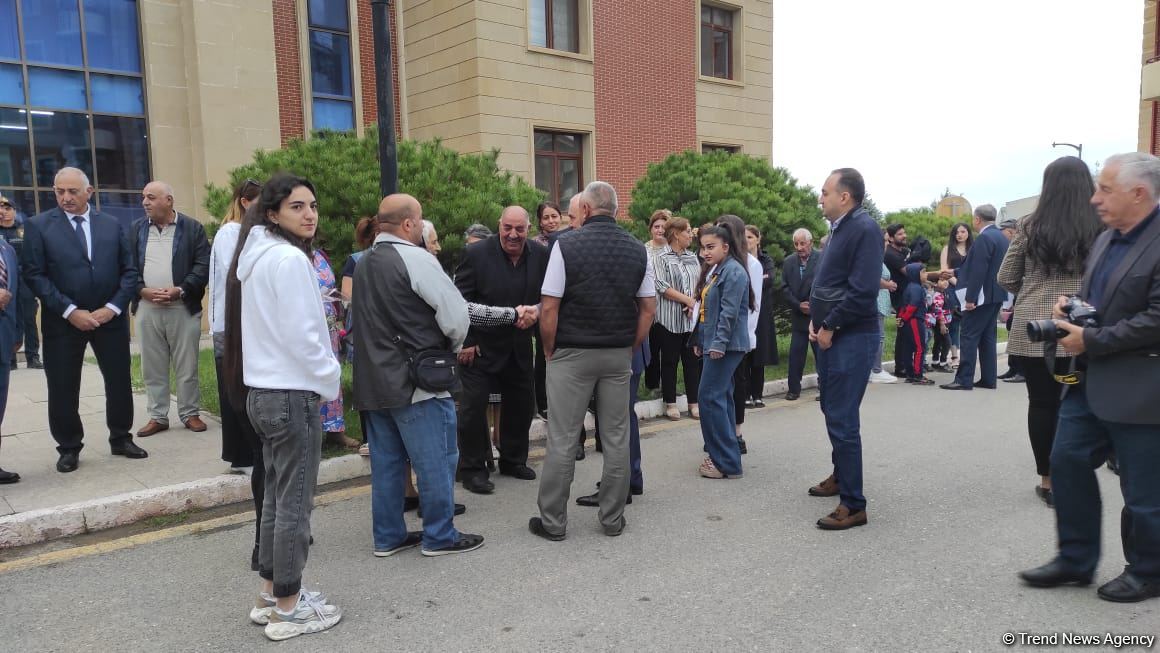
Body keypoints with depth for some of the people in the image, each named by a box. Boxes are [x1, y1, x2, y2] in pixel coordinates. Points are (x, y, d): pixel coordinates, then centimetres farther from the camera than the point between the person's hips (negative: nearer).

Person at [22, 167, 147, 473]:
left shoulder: (112, 224, 6)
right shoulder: (38, 225, -1)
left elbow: (128, 270, 5)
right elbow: (34, 274, -7)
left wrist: (113, 308, -8)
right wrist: (70, 311, -15)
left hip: (111, 317, 2)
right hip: (62, 320, -2)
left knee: (119, 381, 9)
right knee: (63, 388, 5)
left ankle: (121, 439, 25)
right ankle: (69, 448, 21)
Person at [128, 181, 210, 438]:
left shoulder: (192, 228, 0)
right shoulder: (136, 229, 10)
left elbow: (203, 266, -5)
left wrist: (180, 290, -15)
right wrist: (142, 290, -9)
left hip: (183, 308, -3)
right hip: (147, 308, 3)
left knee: (186, 366, 4)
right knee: (152, 367, 8)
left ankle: (190, 414, 15)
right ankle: (158, 416, 17)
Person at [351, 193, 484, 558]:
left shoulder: (364, 264, 13)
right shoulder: (415, 258, -14)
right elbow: (455, 312, -16)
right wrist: (454, 345, 3)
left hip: (372, 381, 9)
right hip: (416, 381, -9)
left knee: (386, 462, 15)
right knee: (436, 460, 3)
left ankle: (388, 536, 24)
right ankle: (439, 536, 12)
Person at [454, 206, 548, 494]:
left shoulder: (541, 255, -3)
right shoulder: (476, 254, -14)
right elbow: (460, 301, -11)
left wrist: (536, 310, -21)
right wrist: (465, 342, -15)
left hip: (519, 345, 5)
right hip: (479, 345, -4)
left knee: (522, 404, 14)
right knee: (473, 406, -1)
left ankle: (513, 460, 34)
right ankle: (472, 468, 14)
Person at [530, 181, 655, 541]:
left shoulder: (567, 245, -9)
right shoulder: (637, 250, 3)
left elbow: (549, 309, -12)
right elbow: (648, 309, 3)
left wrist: (550, 350, 0)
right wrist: (630, 348, 11)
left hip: (572, 354, -3)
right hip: (619, 355, 4)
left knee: (562, 440, 4)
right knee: (616, 437, 11)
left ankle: (553, 521, 13)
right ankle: (613, 518, 20)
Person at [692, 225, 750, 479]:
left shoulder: (733, 271, -13)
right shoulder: (714, 271, 17)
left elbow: (729, 312, -21)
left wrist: (719, 343, -24)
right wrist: (700, 340, 20)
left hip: (726, 345, -10)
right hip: (714, 344, 10)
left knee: (711, 396, -11)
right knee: (722, 396, 13)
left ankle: (726, 463, -6)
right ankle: (725, 455, 21)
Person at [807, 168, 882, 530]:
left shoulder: (864, 229, -16)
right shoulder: (840, 229, 14)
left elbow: (863, 291, -23)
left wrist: (830, 327, -15)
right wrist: (816, 320, 6)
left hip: (852, 338, -10)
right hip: (830, 335, 10)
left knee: (842, 419, -8)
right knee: (833, 410, 20)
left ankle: (853, 505, 1)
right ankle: (841, 476, 38)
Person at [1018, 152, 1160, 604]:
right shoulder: (1106, 239, 11)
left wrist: (1091, 341, -20)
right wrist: (1072, 306, 1)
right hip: (1090, 379, 8)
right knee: (1068, 460, 10)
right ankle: (1075, 560, 24)